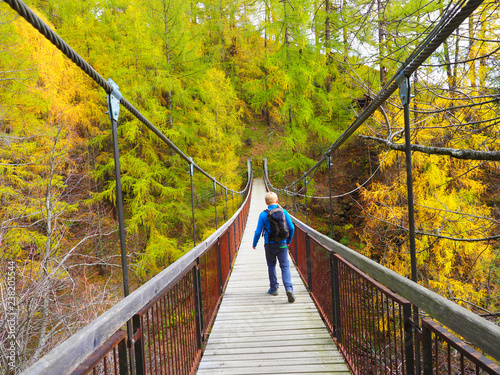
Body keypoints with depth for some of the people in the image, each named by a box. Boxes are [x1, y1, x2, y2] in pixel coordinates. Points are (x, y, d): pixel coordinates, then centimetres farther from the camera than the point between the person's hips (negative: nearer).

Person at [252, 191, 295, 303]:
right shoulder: (283, 212, -2)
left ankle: (273, 288, 26)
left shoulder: (263, 214, -8)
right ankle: (289, 288, -16)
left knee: (271, 265, 17)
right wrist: (289, 240, 17)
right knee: (285, 266, 2)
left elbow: (258, 232, -5)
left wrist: (254, 244, 10)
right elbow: (291, 228, 1)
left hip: (269, 245, -1)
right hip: (282, 244, 1)